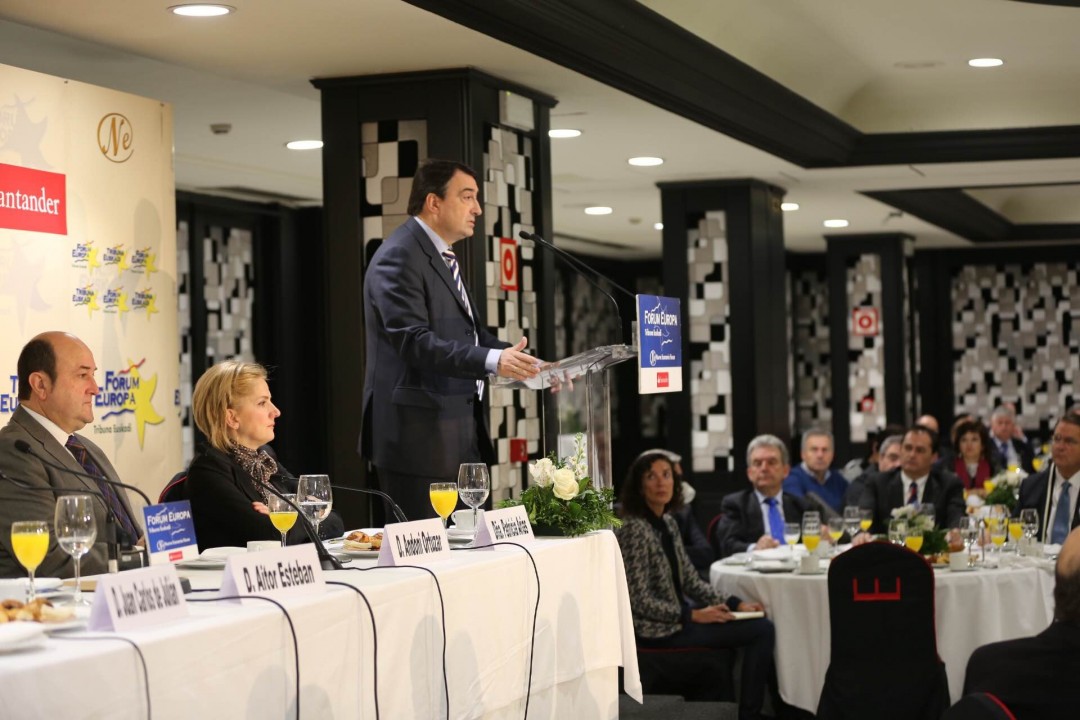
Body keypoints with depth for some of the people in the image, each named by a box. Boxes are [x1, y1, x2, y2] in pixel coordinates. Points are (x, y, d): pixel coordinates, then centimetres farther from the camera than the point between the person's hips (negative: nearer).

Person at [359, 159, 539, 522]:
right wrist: (492, 361, -31)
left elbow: (469, 334, 24)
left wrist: (527, 363, 11)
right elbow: (412, 339, -23)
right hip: (418, 436, -10)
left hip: (455, 435, 10)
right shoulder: (399, 256, -12)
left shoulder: (442, 259, 20)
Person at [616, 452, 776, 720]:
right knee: (760, 630, -12)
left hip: (677, 618, 9)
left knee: (763, 626, 3)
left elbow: (690, 581, 13)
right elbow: (639, 600, -21)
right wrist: (694, 615, -19)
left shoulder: (668, 523, 9)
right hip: (657, 631, -9)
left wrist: (735, 604, 2)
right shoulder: (634, 529, -18)